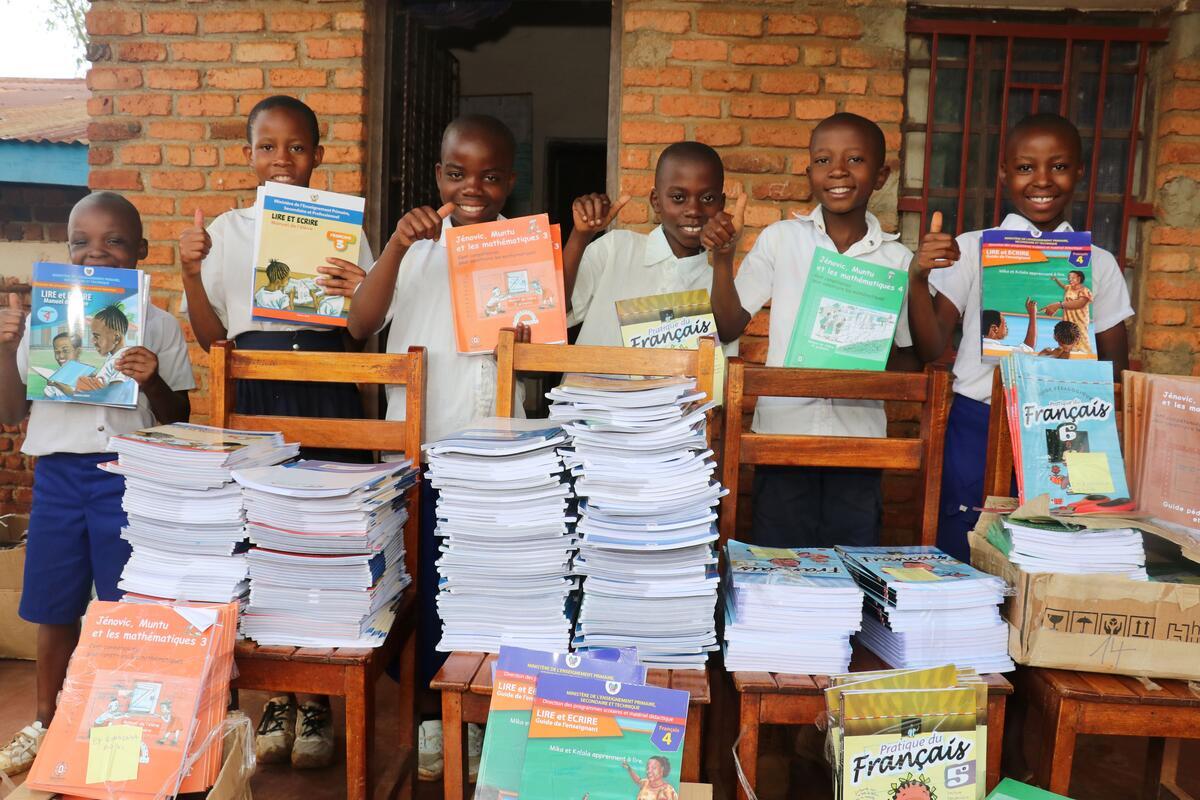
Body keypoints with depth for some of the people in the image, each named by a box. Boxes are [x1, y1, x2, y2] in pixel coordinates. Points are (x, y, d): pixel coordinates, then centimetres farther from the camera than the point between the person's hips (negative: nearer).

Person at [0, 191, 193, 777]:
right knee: (54, 609, 14)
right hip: (57, 472, 3)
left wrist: (153, 380, -19)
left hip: (128, 473, -2)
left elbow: (178, 421, 1)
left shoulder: (158, 327, 0)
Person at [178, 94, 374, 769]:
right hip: (255, 393, 1)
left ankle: (316, 698, 17)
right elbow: (212, 337, 9)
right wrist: (191, 274, -5)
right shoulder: (225, 232, 10)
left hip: (328, 391, -1)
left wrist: (359, 294, -14)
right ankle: (276, 695, 21)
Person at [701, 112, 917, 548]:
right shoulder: (779, 239, 0)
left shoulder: (897, 259, 0)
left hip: (858, 437, 1)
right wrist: (722, 257, -12)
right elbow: (729, 328, 0)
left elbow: (909, 358, 6)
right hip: (782, 432, 0)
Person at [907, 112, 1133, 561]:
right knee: (962, 556, 4)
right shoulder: (971, 250, 2)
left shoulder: (1099, 263, 7)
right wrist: (918, 279, -19)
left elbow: (1116, 365, 11)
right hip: (976, 427, -1)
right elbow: (930, 349, -3)